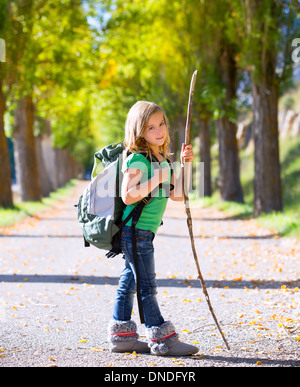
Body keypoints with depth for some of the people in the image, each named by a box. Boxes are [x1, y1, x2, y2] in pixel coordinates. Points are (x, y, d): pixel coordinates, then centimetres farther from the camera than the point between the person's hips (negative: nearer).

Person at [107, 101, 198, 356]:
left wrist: (185, 165, 3)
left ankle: (121, 335, 21)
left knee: (129, 282, 14)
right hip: (135, 231, -9)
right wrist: (156, 180, -24)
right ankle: (161, 340, -1)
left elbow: (177, 194, 11)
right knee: (147, 286, -5)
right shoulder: (137, 161, -16)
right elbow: (128, 196, -25)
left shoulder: (163, 160, 12)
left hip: (144, 232, 9)